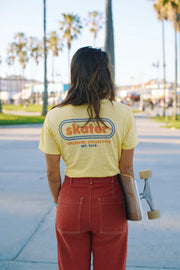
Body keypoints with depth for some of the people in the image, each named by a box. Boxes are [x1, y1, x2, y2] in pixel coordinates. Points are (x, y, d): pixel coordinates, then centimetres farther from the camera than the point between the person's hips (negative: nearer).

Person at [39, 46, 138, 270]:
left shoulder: (54, 117, -6)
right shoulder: (123, 114, -9)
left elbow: (52, 172, -1)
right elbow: (126, 168, -2)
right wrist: (128, 201, 13)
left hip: (72, 201, 1)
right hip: (110, 201, 0)